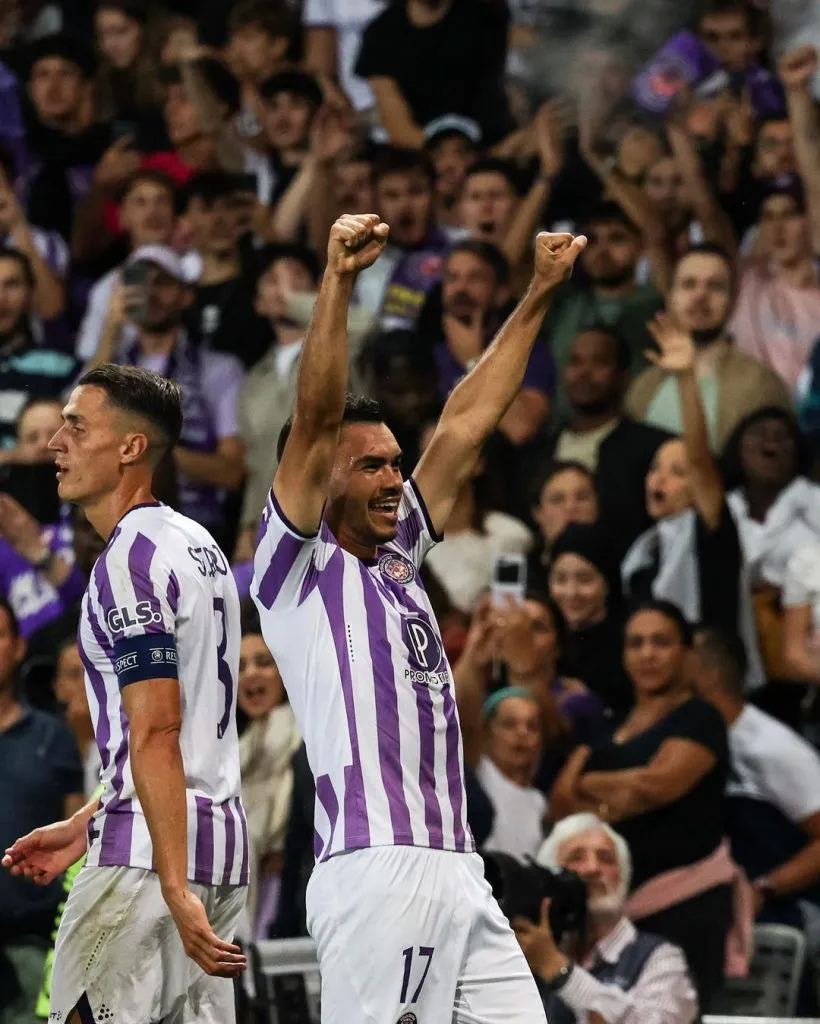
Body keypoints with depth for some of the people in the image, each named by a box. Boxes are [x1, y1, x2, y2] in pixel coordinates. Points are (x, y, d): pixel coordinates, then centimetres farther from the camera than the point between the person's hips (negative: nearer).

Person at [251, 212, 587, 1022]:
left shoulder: (398, 557, 21)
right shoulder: (296, 567, 2)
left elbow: (465, 424, 22)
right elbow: (314, 421, -10)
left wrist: (538, 296, 22)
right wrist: (337, 282, -18)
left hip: (457, 872, 8)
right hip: (373, 869, -8)